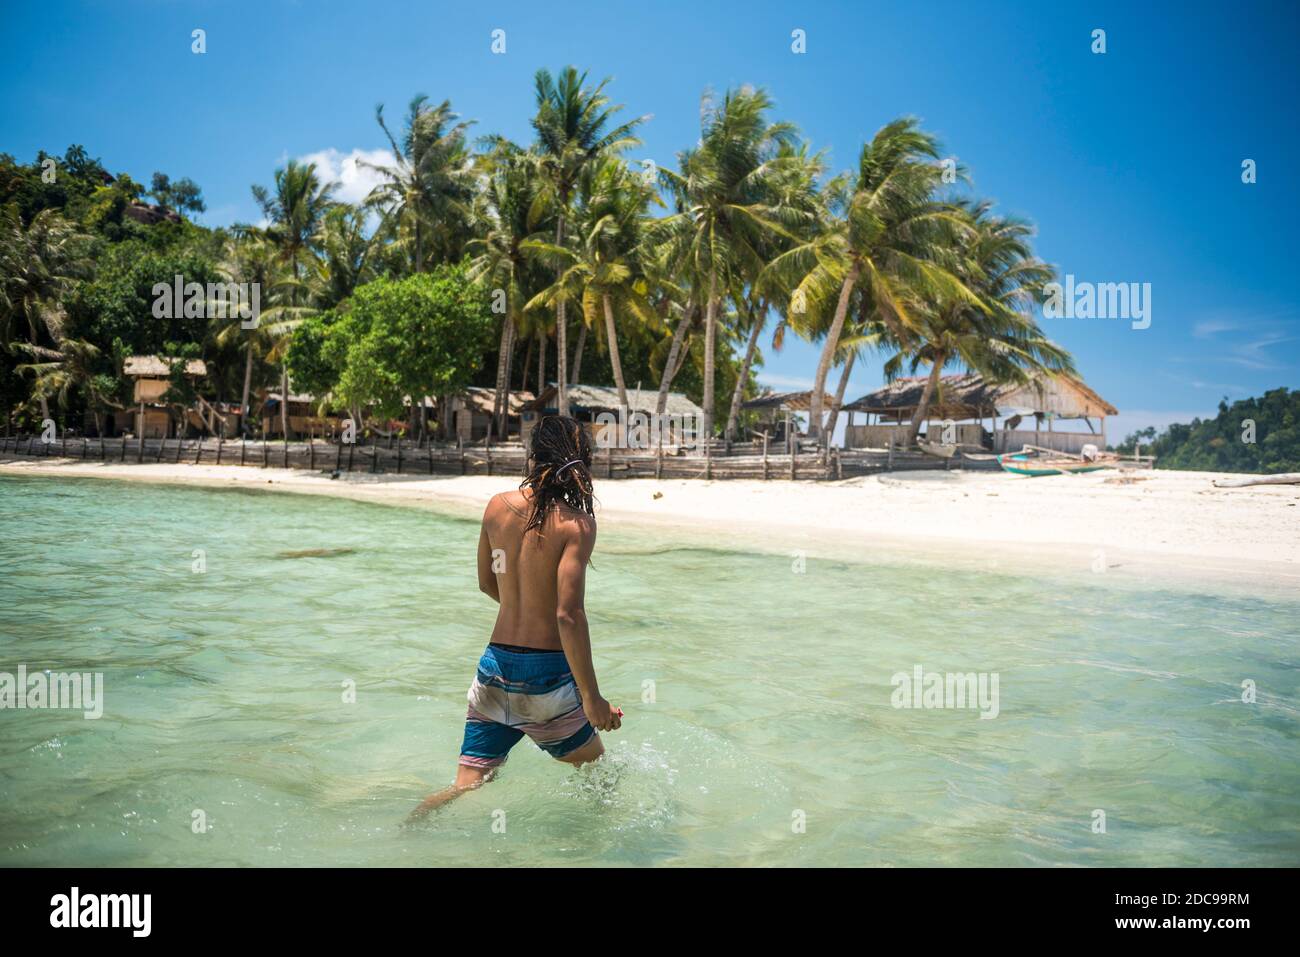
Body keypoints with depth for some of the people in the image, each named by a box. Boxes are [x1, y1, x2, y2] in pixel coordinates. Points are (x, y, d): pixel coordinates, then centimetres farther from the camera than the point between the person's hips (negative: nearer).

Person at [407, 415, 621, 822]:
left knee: (468, 784, 12)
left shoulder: (497, 506, 2)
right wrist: (592, 697, -17)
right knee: (597, 769, 21)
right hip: (546, 672, -5)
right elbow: (569, 614, -22)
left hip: (495, 663, 5)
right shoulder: (576, 522, -15)